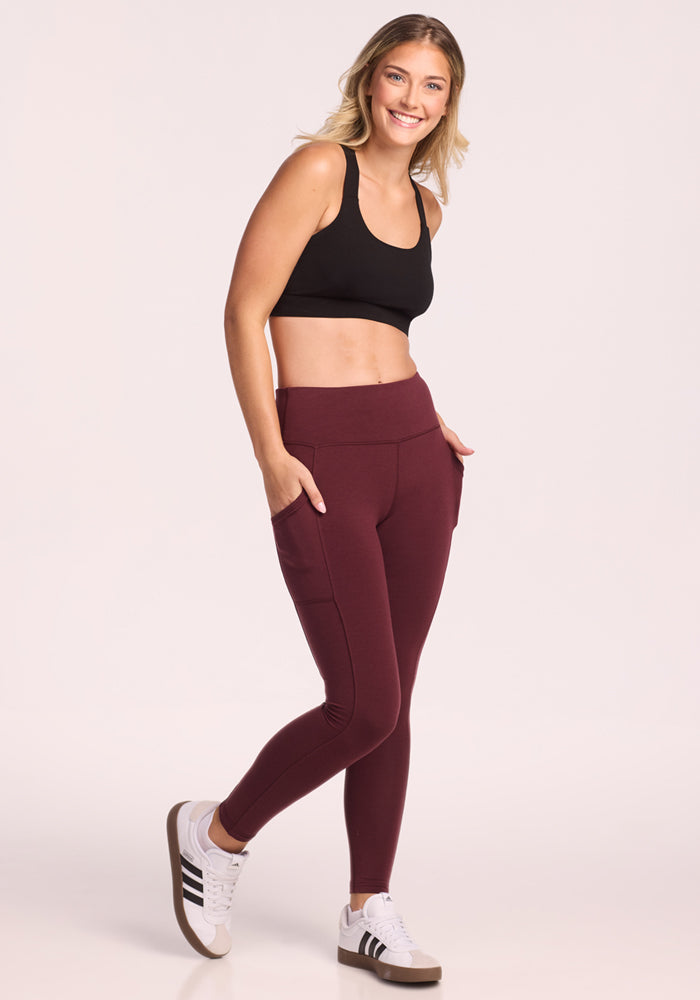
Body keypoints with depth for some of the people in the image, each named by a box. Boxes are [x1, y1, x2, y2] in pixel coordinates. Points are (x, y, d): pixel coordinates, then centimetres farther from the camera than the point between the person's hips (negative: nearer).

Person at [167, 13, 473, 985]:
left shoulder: (424, 206, 14)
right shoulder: (319, 167, -7)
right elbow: (246, 310, -10)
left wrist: (424, 422, 13)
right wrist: (271, 454, -15)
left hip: (414, 453, 7)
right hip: (323, 458, -7)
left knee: (390, 702, 9)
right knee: (365, 707, -8)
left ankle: (369, 914, 21)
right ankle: (216, 834, 17)